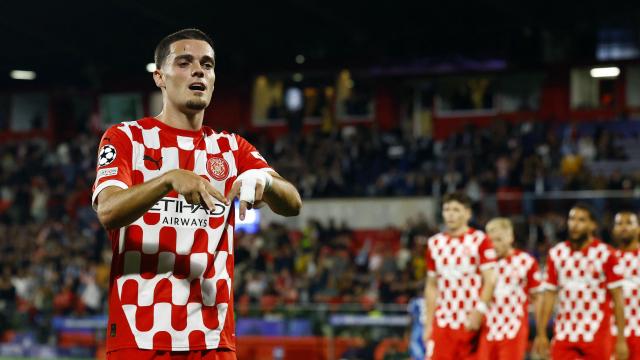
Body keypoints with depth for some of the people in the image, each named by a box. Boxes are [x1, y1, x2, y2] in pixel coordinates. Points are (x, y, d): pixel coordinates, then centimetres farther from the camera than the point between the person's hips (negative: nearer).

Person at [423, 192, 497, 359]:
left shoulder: (480, 241, -3)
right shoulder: (435, 243, 12)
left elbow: (490, 281, -8)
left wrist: (478, 312, -20)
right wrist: (428, 324, 12)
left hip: (472, 324, -4)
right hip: (443, 323, 4)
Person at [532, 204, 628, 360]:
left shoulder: (606, 254, -5)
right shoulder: (556, 254, 6)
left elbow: (617, 298, -5)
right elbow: (549, 295, 9)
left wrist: (621, 339, -9)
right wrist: (541, 334, 4)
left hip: (597, 336, -3)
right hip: (564, 335, 3)